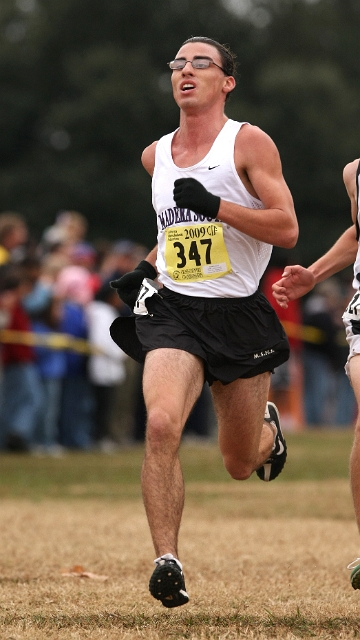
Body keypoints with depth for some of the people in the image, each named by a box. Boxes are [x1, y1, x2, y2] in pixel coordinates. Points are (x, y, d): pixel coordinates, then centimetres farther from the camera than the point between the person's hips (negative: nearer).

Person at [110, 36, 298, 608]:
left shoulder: (249, 143, -6)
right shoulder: (156, 156, 10)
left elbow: (287, 229, -13)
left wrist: (214, 205, -22)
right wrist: (149, 267, 12)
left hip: (239, 317, -2)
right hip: (173, 311, 2)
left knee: (241, 465, 10)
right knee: (161, 423, -26)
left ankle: (268, 428, 48)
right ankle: (167, 561, -23)